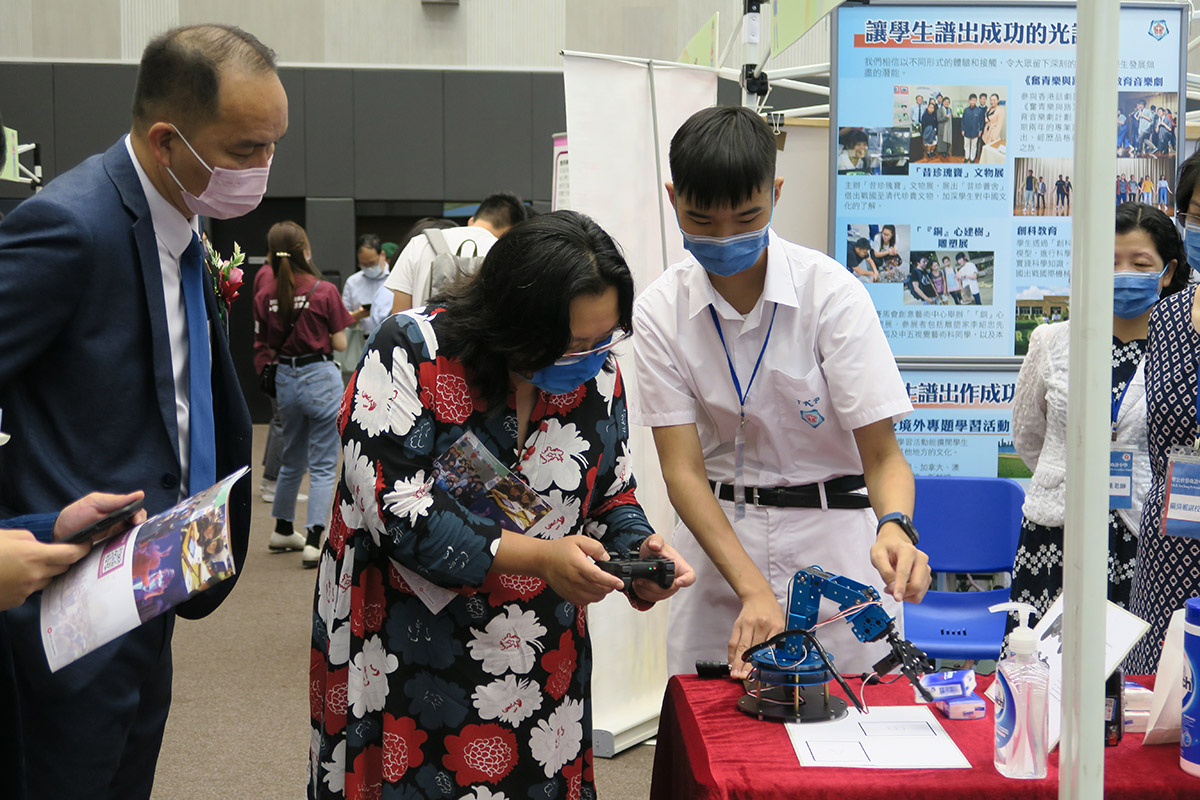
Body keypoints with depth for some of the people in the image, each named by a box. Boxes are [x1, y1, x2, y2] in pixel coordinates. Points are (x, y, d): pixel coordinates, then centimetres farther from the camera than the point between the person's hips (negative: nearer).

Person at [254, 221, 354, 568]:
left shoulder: (265, 298, -2)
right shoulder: (325, 291, -13)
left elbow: (266, 350, 3)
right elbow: (340, 343, -6)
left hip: (285, 380, 5)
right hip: (321, 379, -5)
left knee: (292, 460, 22)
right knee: (323, 466, 0)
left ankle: (283, 531, 36)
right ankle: (313, 540, -8)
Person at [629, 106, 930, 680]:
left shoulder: (831, 292, -12)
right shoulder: (660, 310, -7)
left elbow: (881, 452, -14)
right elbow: (683, 468, -13)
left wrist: (893, 526, -37)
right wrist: (752, 588, -26)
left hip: (833, 533, -1)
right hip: (716, 537, 2)